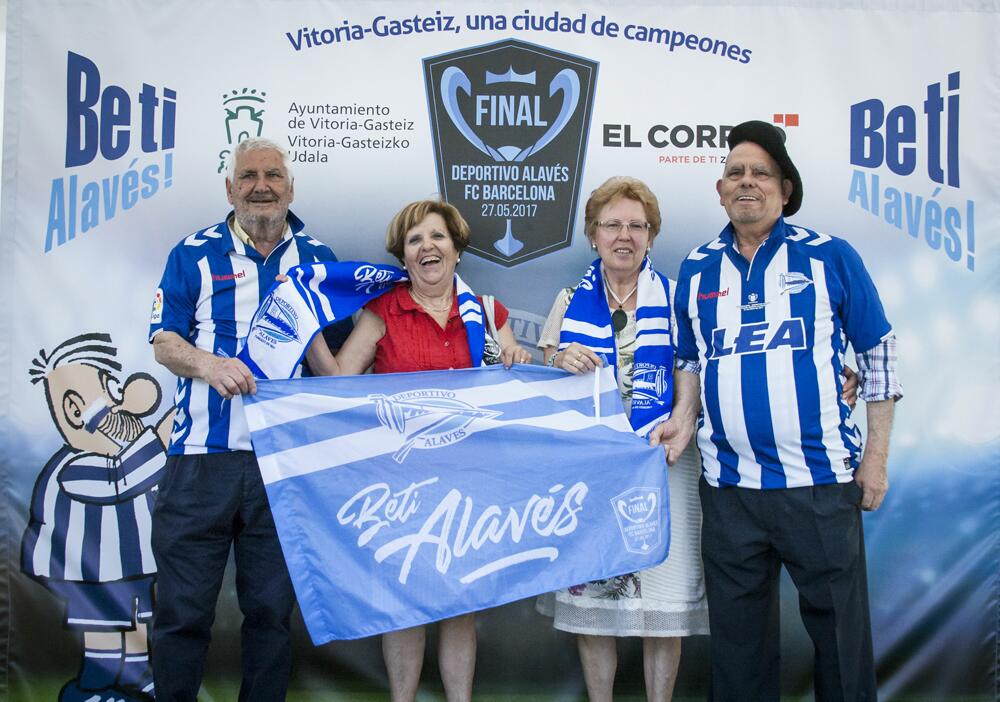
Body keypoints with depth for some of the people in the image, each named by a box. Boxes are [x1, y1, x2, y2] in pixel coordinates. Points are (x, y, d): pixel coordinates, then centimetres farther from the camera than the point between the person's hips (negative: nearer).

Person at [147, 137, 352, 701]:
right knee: (183, 609, 2)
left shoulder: (318, 259, 11)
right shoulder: (194, 254, 6)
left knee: (272, 608, 11)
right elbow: (164, 341, 0)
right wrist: (208, 365, -19)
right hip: (203, 457, -1)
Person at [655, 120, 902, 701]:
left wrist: (877, 455, 0)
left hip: (822, 482, -3)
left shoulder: (830, 256, 0)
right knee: (737, 633, 13)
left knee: (841, 627, 6)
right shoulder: (696, 270, 9)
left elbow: (879, 352, 3)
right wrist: (683, 419, 1)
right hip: (728, 485, 3)